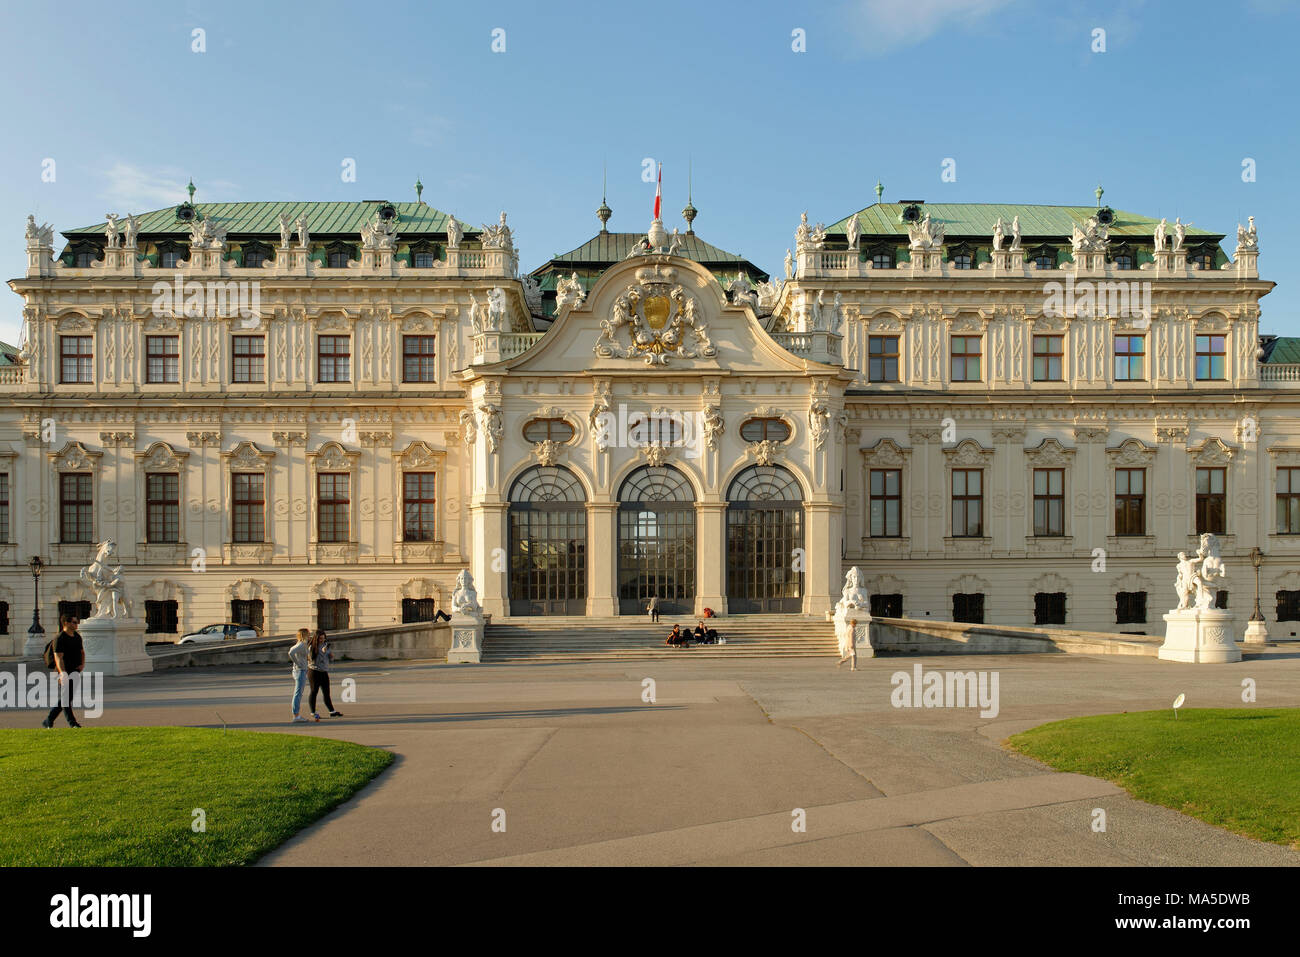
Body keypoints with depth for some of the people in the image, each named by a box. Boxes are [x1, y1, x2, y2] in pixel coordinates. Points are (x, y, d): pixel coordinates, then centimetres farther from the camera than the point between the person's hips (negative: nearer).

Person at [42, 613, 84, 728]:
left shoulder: (77, 636, 13)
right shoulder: (59, 638, -12)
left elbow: (82, 652, 28)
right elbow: (58, 658, -21)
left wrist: (83, 664, 11)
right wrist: (62, 673, -31)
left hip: (75, 672, 8)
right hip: (64, 673, -8)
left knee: (65, 698, 11)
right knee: (65, 697, -4)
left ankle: (48, 722, 24)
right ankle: (72, 723, -3)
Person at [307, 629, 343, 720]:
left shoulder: (325, 644, 9)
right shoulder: (312, 647, -10)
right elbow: (312, 659, -18)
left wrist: (331, 655, -2)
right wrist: (322, 652, -24)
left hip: (324, 671, 6)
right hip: (314, 671, -6)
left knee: (326, 692, 8)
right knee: (314, 691, 3)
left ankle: (332, 711, 10)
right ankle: (313, 713, 11)